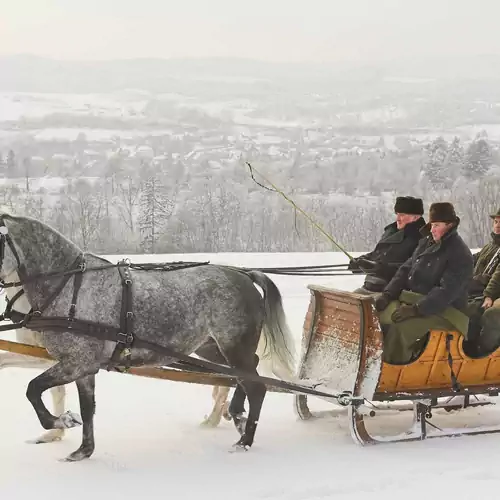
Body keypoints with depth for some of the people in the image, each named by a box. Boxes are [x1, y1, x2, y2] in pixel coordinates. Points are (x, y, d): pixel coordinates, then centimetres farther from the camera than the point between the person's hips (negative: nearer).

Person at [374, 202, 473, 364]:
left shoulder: (460, 255, -13)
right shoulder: (427, 243, 12)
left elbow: (446, 292, -21)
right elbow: (406, 269, 15)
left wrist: (416, 310, -28)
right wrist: (388, 293, 0)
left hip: (444, 311, -8)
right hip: (414, 300, 8)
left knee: (400, 328, -34)